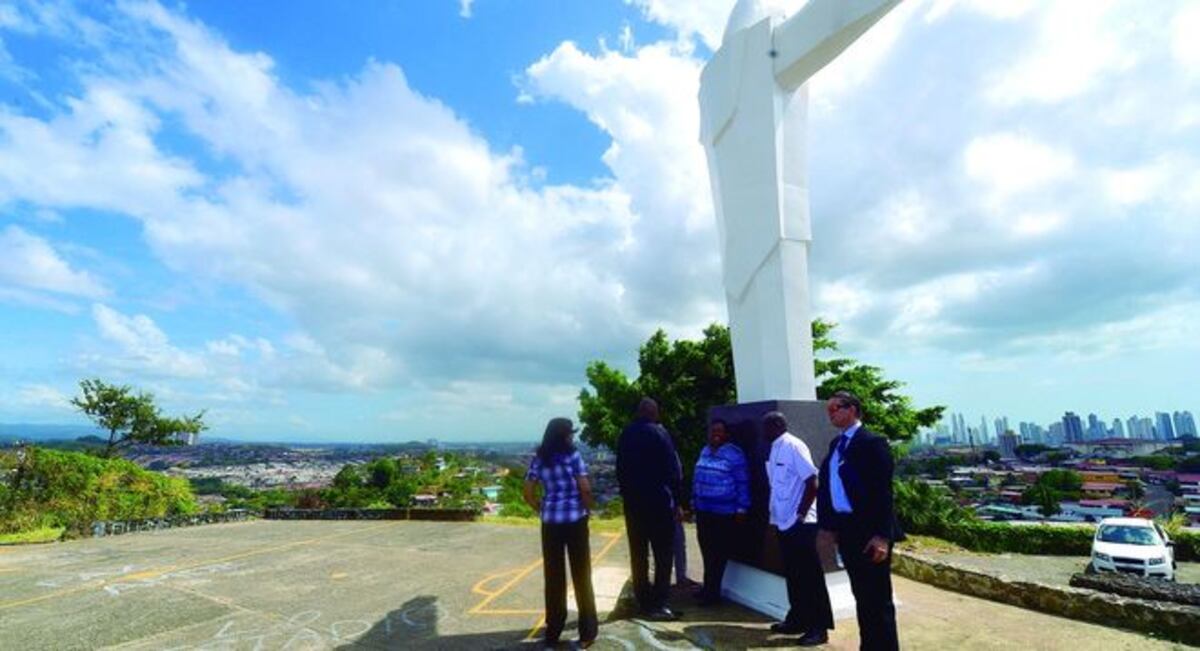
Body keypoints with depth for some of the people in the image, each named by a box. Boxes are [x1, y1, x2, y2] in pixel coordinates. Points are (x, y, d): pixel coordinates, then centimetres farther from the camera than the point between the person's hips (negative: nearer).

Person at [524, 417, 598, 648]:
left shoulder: (539, 459, 3)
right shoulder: (573, 456, -9)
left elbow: (528, 495, 2)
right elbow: (585, 489, -13)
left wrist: (543, 510, 13)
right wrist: (588, 508, 4)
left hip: (550, 522, 4)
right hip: (575, 520, -3)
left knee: (553, 576, 13)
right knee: (581, 575, 9)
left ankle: (553, 631, 23)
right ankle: (587, 631, 18)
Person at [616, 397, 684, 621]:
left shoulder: (625, 435, 7)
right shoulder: (658, 433, -10)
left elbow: (620, 470, 10)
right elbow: (673, 469, -12)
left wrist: (627, 495, 13)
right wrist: (676, 501, -6)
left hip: (632, 502, 6)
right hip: (658, 501, -5)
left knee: (638, 554, 12)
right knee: (663, 554, 4)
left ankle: (644, 602, 19)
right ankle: (658, 604, 3)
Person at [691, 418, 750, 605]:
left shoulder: (734, 454, -12)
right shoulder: (705, 451, 9)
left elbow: (742, 483, -11)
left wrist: (742, 508, -11)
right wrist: (694, 501, 17)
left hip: (724, 512, -7)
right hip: (703, 510, 7)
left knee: (719, 553, 4)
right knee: (706, 550, 15)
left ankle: (711, 591, 16)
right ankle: (710, 588, 29)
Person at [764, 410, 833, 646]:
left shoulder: (793, 446, -16)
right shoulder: (776, 449, 11)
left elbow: (812, 482, -20)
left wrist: (800, 514, -17)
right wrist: (773, 512, 11)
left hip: (800, 523, -9)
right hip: (784, 522, 9)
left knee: (810, 576, 2)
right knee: (793, 575, 17)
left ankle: (819, 627, 13)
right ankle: (798, 619, 28)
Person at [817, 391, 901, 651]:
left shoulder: (872, 442, -13)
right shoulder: (836, 444, 11)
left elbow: (883, 491, -18)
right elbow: (828, 484, 12)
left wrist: (882, 535, -20)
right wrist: (828, 524, 10)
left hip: (869, 531, -8)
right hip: (846, 529, 8)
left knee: (878, 599, 4)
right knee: (861, 596, 18)